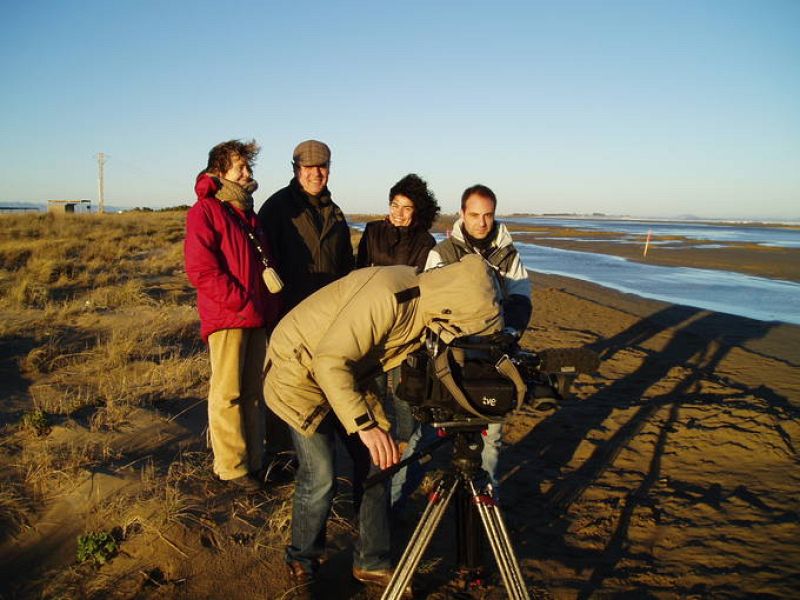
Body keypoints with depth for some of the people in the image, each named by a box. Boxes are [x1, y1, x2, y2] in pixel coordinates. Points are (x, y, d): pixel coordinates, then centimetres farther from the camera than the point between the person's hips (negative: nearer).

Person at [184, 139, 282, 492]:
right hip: (227, 317, -7)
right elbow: (200, 270, -15)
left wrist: (271, 308, 12)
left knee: (254, 392, 11)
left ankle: (255, 460, 22)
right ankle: (231, 466, 11)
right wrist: (243, 302, -15)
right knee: (228, 394, -1)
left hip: (258, 317, 7)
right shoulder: (205, 210, -6)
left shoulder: (248, 212, 19)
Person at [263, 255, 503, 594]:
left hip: (349, 372, 8)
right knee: (320, 476, -9)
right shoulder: (387, 297, -35)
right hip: (300, 367, -7)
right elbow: (330, 361, -36)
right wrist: (364, 424, -41)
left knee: (377, 465, 4)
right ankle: (302, 559, 19)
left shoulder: (426, 307, -9)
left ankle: (372, 563, 21)